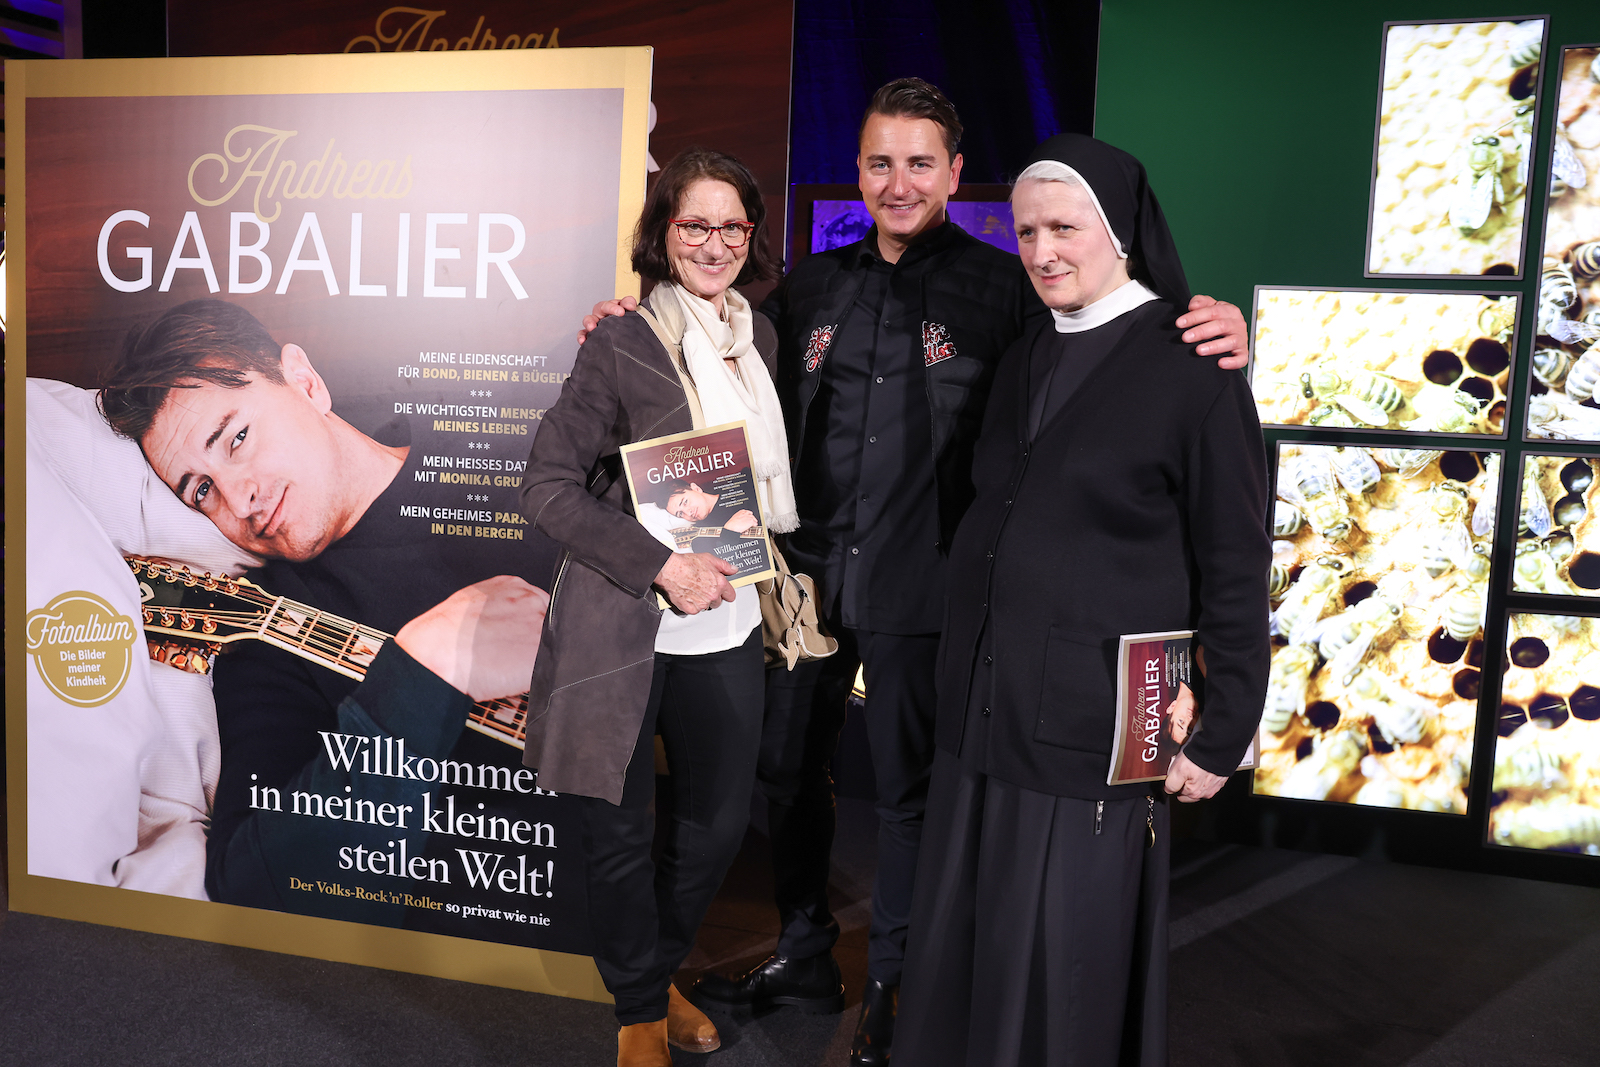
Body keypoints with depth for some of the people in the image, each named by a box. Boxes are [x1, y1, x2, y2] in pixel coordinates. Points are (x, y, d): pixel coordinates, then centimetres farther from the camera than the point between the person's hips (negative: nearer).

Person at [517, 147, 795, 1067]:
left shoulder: (760, 337, 8)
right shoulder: (624, 346, -9)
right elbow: (548, 484, -11)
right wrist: (661, 563, -18)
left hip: (727, 625, 6)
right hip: (624, 630, -5)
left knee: (721, 823, 16)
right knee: (621, 831, 8)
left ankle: (661, 973, 42)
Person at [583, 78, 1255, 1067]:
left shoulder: (1005, 285, -6)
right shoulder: (812, 287, 7)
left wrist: (1213, 337, -25)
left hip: (919, 589, -4)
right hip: (806, 576, 5)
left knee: (909, 789, 10)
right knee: (789, 768, 17)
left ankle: (893, 985, 33)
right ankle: (804, 955, 40)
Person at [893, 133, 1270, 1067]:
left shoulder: (1193, 369, -9)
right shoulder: (1025, 362, 11)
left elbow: (1234, 569, -8)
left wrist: (1223, 736, -7)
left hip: (1093, 723, -6)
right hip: (985, 710, 6)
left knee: (1065, 963, 6)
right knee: (967, 940, 15)